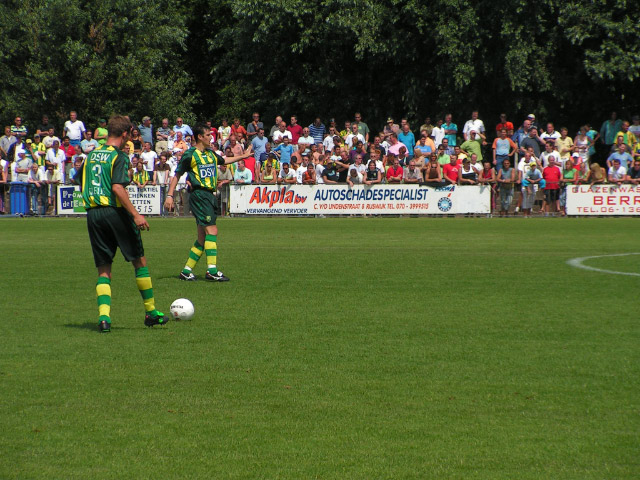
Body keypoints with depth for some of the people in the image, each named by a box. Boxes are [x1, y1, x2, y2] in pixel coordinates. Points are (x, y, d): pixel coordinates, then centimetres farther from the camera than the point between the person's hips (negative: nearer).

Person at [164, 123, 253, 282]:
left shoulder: (211, 154, 16)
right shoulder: (190, 155, -6)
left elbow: (224, 160, 38)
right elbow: (177, 175, -2)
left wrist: (243, 156, 39)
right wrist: (170, 195, -8)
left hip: (209, 196, 9)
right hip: (199, 195, -9)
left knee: (203, 237, 8)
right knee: (212, 230, -17)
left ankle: (186, 271, 13)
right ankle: (212, 270, -20)